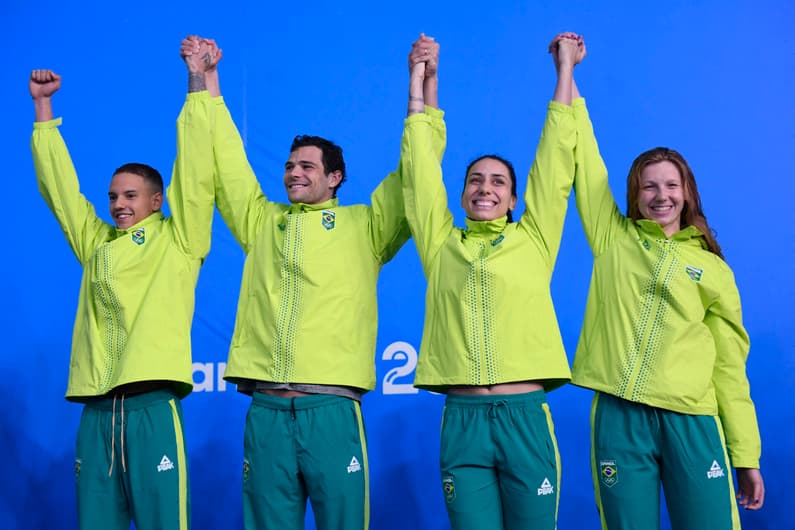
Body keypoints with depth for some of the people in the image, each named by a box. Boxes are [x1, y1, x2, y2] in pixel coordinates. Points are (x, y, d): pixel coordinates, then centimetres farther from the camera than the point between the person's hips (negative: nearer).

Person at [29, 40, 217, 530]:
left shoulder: (177, 239, 6)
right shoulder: (96, 244, 18)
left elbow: (195, 173, -1)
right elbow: (59, 186, 22)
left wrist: (198, 85, -3)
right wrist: (43, 106, 21)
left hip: (153, 404, -4)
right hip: (97, 409, 5)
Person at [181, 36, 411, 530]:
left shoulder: (364, 225, 10)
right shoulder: (262, 221, 18)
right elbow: (226, 161, 20)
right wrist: (208, 79, 20)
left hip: (331, 409, -3)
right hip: (266, 409, 3)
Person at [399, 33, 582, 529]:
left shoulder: (533, 239, 9)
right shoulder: (441, 244, 11)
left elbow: (555, 159, 10)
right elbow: (421, 164, 12)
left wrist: (565, 70, 13)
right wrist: (422, 78, 14)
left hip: (525, 416, 0)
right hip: (462, 419, 1)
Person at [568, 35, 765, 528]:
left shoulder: (713, 270, 9)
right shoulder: (613, 238, 10)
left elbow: (729, 367, 8)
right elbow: (584, 157, 9)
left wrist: (746, 454, 5)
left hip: (692, 421, 0)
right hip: (619, 417, 0)